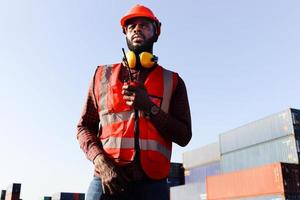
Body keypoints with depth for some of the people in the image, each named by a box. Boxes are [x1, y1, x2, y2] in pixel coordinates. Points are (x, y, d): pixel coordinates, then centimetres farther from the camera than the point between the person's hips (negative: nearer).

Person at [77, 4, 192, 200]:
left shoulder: (172, 81, 11)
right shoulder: (103, 75, 13)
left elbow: (184, 136, 6)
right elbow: (84, 127, 9)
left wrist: (150, 108, -8)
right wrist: (101, 162, -8)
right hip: (107, 181, 0)